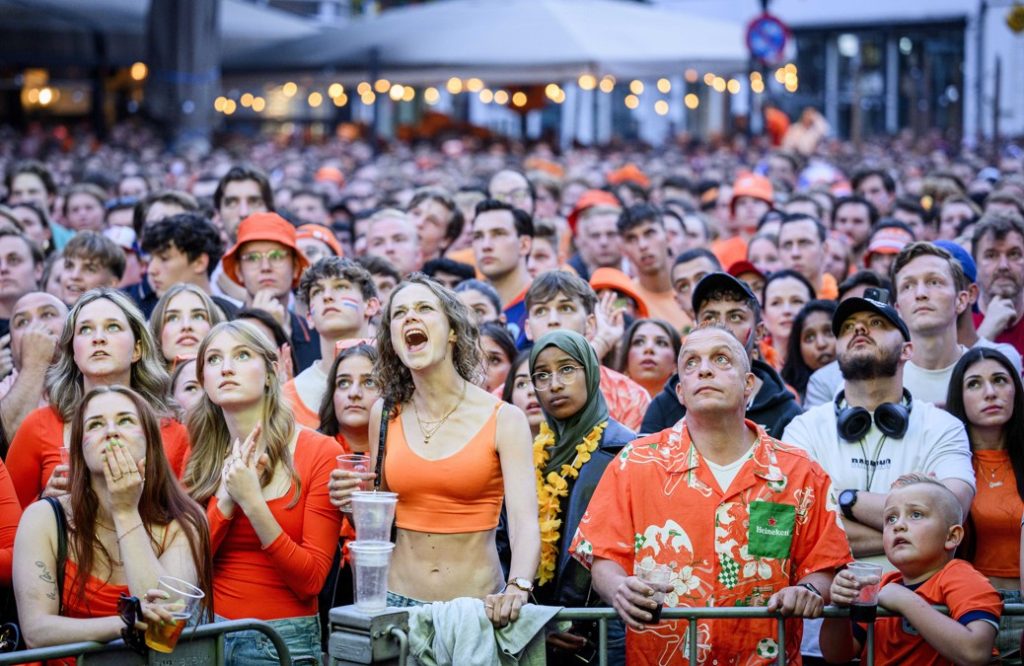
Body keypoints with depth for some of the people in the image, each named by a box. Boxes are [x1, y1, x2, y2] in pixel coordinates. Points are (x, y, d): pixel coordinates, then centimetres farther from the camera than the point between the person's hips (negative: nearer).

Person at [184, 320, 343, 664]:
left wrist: (252, 503, -24)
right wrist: (226, 498, -18)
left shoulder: (320, 453, -10)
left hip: (285, 637, -3)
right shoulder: (197, 457, 2)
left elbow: (311, 580, -13)